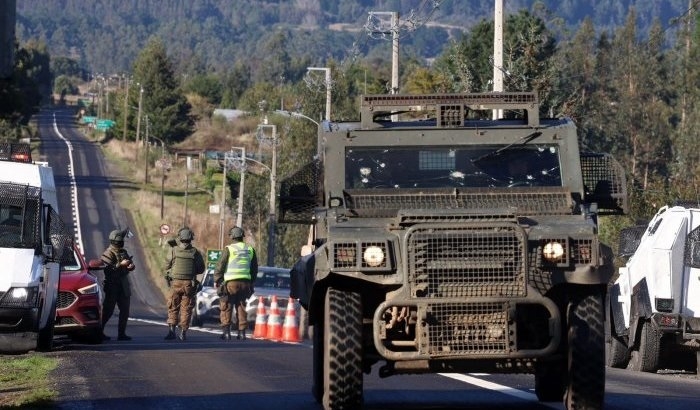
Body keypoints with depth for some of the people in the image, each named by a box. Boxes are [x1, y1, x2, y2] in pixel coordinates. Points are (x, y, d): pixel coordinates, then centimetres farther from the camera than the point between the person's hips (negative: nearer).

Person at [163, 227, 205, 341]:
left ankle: (171, 329, -6)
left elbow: (167, 267, 2)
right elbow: (201, 269, 6)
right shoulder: (195, 252, -2)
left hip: (175, 283, 0)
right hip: (189, 283, 0)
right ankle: (183, 332, 3)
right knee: (186, 309, 7)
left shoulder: (173, 250, -4)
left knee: (173, 308, 8)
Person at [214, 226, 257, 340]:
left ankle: (226, 331, -5)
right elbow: (254, 268, 16)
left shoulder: (229, 249, -7)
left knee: (226, 308, 2)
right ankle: (242, 332, 7)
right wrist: (250, 282, 24)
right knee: (241, 307, 11)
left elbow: (220, 267, -6)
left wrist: (216, 280, 6)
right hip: (245, 283, 5)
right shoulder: (250, 250, 9)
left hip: (231, 283, -5)